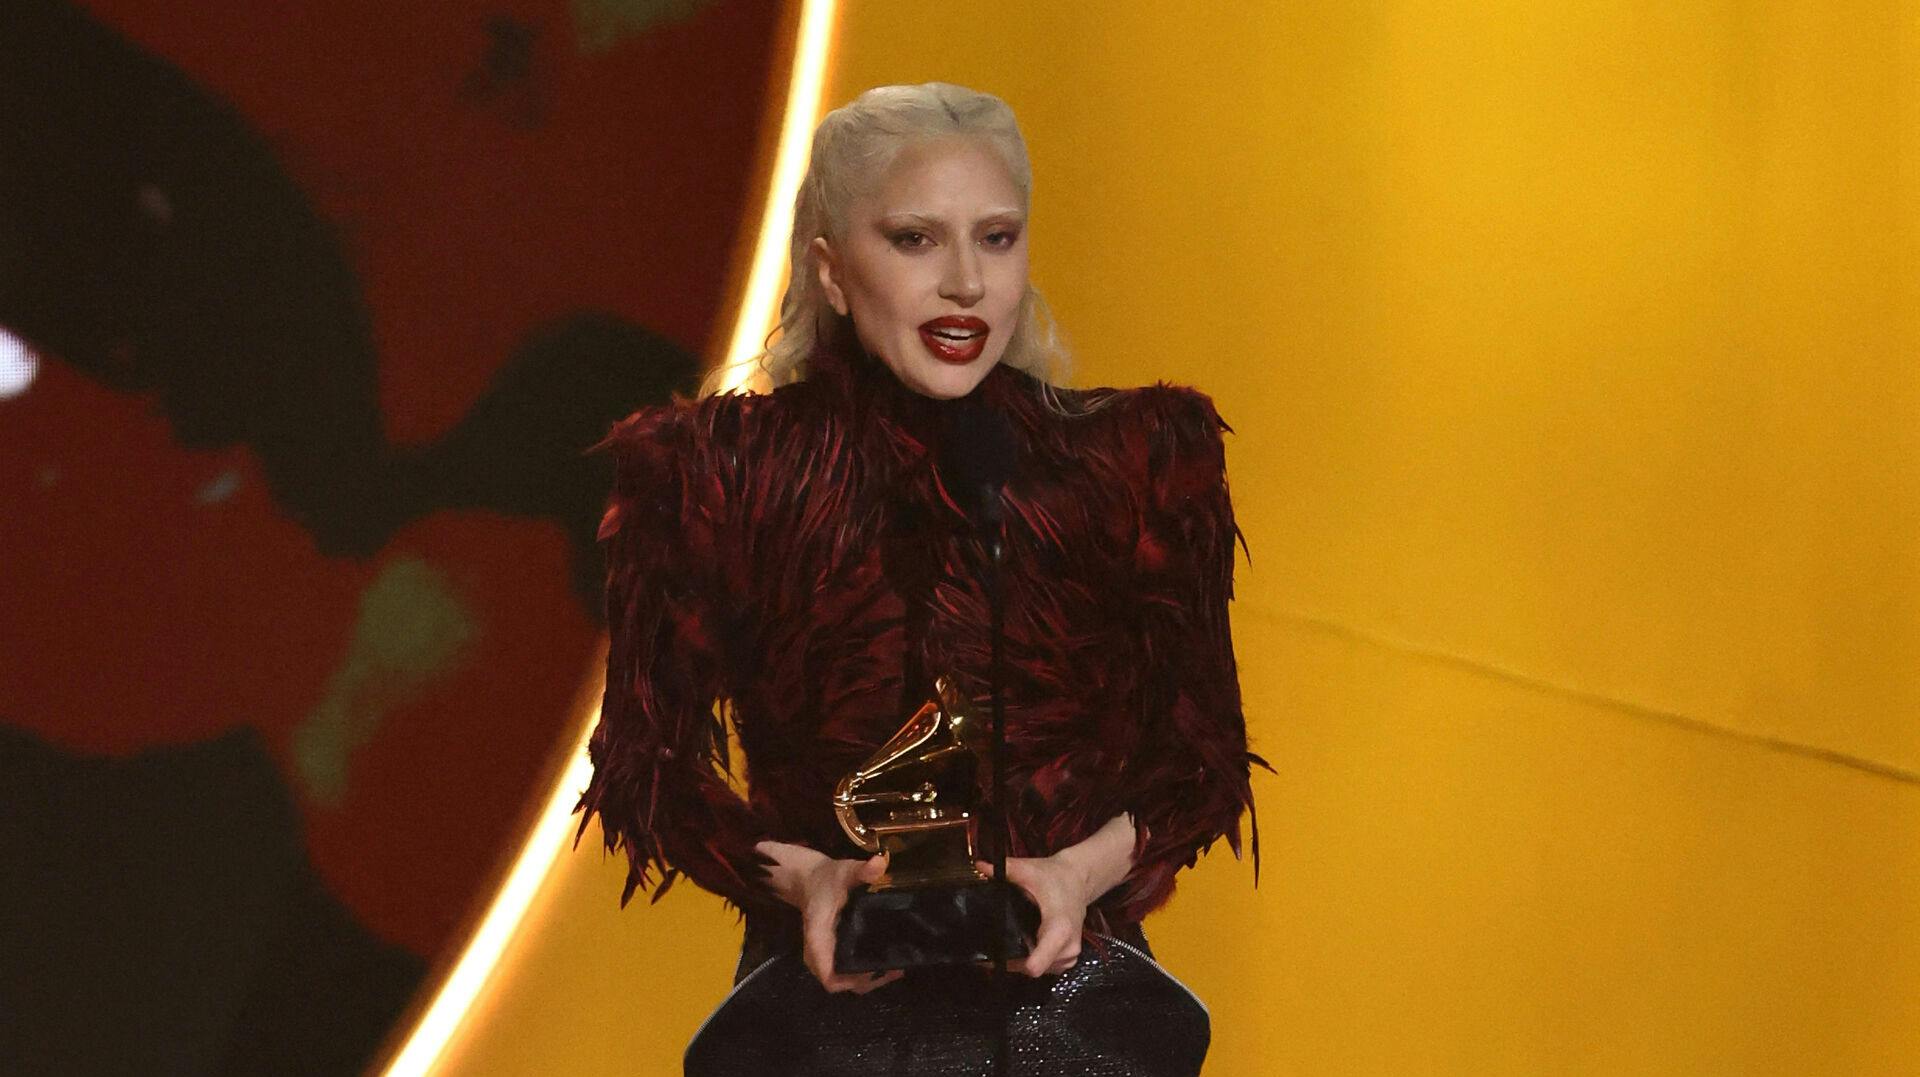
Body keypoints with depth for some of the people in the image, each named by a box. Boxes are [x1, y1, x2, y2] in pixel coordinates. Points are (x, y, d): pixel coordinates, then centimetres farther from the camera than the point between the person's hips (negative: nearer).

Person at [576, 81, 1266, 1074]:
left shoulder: (1134, 462, 4)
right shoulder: (720, 478, 1)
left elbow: (1201, 753, 8)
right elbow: (648, 761, 6)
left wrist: (1084, 870, -9)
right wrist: (800, 878, -10)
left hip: (1068, 983, 2)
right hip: (824, 994, -1)